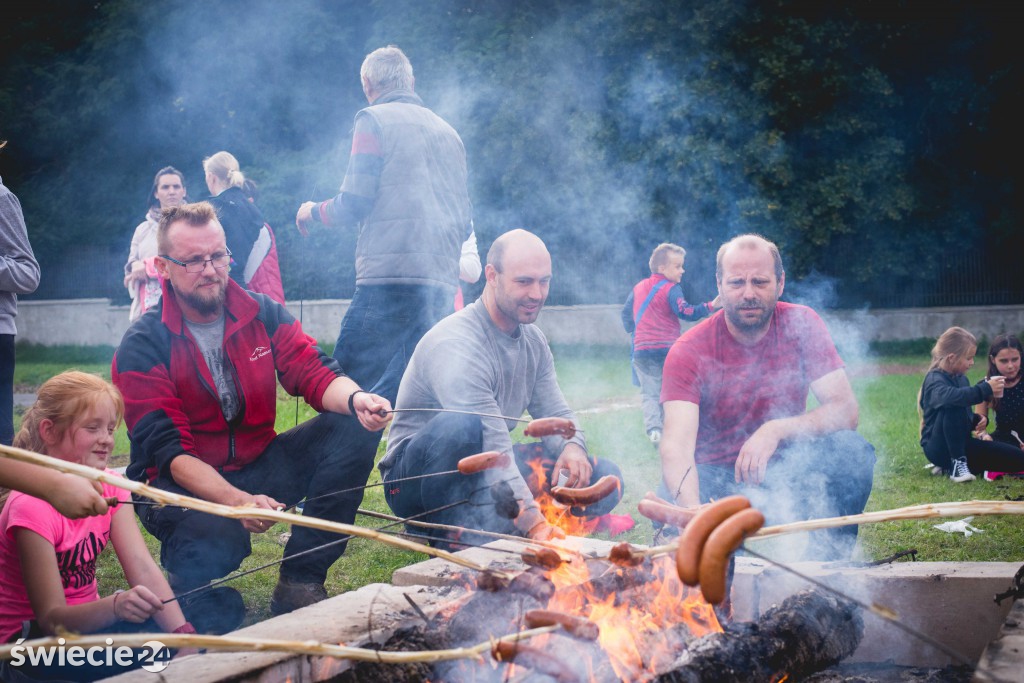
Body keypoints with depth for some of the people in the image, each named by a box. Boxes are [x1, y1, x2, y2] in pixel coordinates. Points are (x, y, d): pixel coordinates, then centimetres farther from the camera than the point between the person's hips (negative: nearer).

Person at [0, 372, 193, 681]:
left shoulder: (109, 486, -1)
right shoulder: (32, 505, -21)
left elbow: (144, 569, -12)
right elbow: (51, 618, -24)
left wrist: (184, 633, -27)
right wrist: (115, 606, -43)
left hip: (85, 619, 7)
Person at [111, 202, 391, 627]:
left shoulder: (263, 314, 2)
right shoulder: (142, 347, -12)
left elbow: (315, 375, -8)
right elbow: (169, 451, -19)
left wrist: (355, 398, -35)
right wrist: (237, 500, -37)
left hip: (257, 467, 6)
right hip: (185, 483, -5)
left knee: (356, 426, -16)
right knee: (218, 543, -40)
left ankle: (300, 583, -12)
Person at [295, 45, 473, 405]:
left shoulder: (374, 120, 1)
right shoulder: (448, 132, 21)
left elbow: (353, 205, -6)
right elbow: (464, 220, 21)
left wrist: (313, 211, 14)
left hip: (388, 279, -7)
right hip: (441, 283, 7)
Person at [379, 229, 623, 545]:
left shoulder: (534, 341, 5)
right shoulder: (456, 346, -24)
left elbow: (556, 414, 9)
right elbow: (491, 448, -32)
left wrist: (572, 446, -17)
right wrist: (535, 523, -40)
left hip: (486, 473, 8)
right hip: (416, 478, -8)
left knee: (604, 477, -5)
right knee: (460, 425, -41)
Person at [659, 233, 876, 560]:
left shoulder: (800, 325, -6)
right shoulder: (689, 351, -14)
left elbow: (846, 409, -15)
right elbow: (677, 445, -27)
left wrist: (776, 430, -33)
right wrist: (693, 512, -48)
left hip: (784, 473, 2)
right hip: (716, 482, -2)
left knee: (854, 450, -26)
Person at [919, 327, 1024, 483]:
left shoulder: (961, 379, 11)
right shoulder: (935, 380, -16)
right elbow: (950, 396, -42)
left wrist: (979, 420, -1)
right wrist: (986, 389, -38)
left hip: (961, 444, 6)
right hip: (939, 447, -6)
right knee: (954, 408, -38)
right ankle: (957, 464, -28)